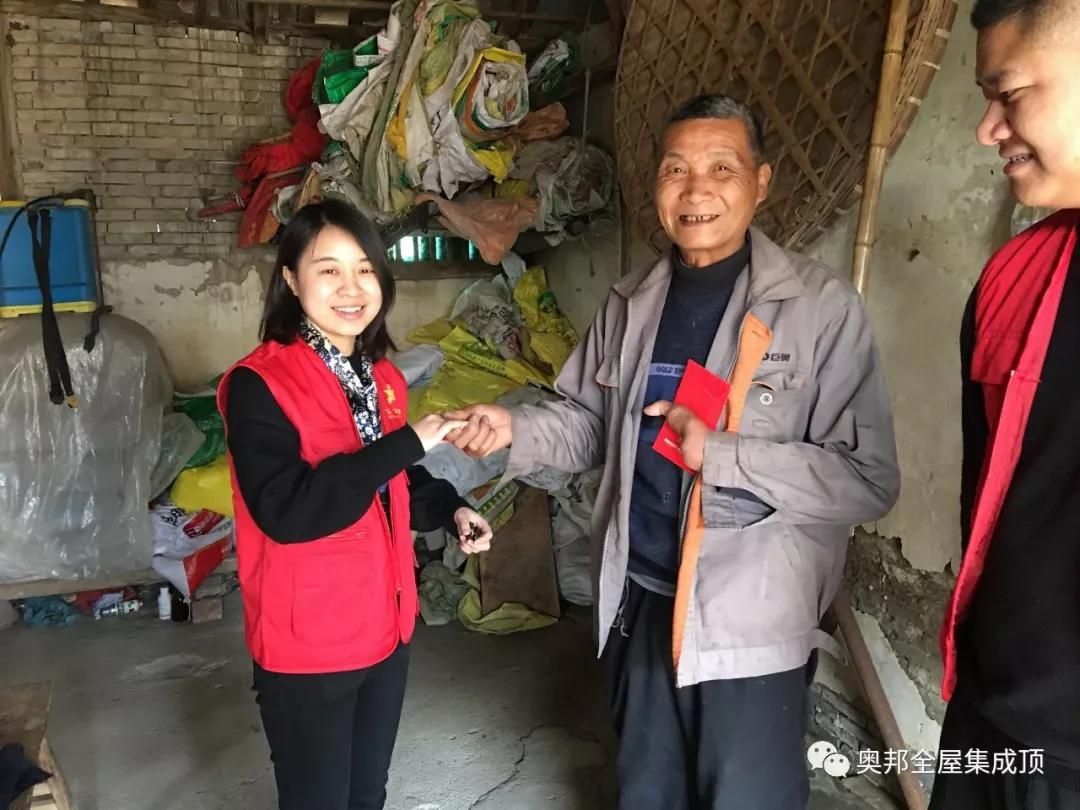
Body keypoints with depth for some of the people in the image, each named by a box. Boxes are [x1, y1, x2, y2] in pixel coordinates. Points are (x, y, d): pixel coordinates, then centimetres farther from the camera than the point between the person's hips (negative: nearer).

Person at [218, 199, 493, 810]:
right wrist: (406, 444, -28)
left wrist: (450, 508, -2)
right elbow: (286, 510, -30)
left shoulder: (382, 378, 4)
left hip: (385, 624, 7)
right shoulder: (259, 385, -18)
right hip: (307, 641, -6)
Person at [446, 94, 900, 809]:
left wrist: (722, 454, -25)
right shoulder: (631, 304, 4)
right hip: (640, 601, 6)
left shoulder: (822, 307, -14)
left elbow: (870, 481, -16)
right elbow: (592, 422, 14)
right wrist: (513, 430, -5)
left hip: (752, 622, -5)